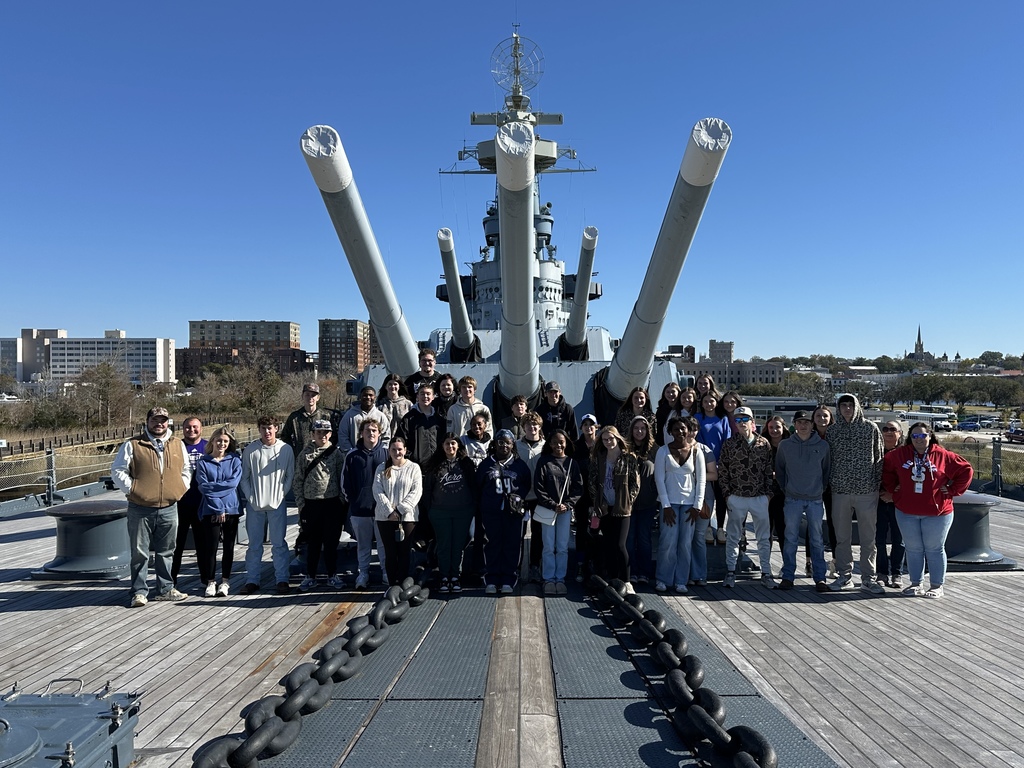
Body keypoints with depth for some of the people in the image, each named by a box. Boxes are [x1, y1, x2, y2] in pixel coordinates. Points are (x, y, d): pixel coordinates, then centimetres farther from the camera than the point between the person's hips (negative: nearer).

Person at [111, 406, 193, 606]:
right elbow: (117, 471, 0)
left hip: (168, 509, 3)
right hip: (140, 509, -3)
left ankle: (166, 589, 24)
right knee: (140, 553, 3)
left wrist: (181, 487, 8)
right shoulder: (133, 445, -2)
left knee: (166, 552, 13)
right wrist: (131, 489, -8)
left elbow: (186, 469, 21)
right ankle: (139, 592, 14)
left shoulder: (178, 445, 9)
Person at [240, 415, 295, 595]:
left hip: (277, 504, -1)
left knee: (279, 543, 4)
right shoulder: (250, 450, -1)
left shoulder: (286, 449, -2)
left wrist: (282, 494, -6)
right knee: (254, 545, 10)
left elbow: (290, 475, 3)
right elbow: (244, 477, 3)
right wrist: (250, 497, -5)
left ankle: (282, 579, 12)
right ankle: (252, 580, 19)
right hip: (254, 504, 1)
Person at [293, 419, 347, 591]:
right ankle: (310, 576, 20)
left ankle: (332, 575, 19)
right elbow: (297, 480, 5)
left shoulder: (337, 453, 2)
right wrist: (300, 503, 0)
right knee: (313, 542, 9)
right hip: (311, 503, 0)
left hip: (332, 502, 0)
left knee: (331, 541, 7)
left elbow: (343, 478, 2)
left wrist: (343, 502, -2)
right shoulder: (305, 454, 3)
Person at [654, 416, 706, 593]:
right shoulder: (663, 451, -1)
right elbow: (659, 479, -3)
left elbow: (701, 480, 4)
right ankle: (662, 579, 10)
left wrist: (697, 506, -2)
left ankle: (681, 581, 14)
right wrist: (666, 505, -8)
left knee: (686, 544, 3)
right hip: (669, 502, -1)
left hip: (689, 503, 2)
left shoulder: (696, 452, 3)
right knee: (668, 542, -5)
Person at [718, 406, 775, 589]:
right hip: (736, 498, -1)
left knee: (764, 537, 8)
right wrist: (727, 494, -4)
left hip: (760, 498, 1)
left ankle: (766, 573, 19)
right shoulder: (729, 444, -1)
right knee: (733, 537, 8)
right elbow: (722, 472, 0)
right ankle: (730, 572, 17)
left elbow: (770, 470, 6)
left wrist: (768, 493, 2)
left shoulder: (764, 443, 2)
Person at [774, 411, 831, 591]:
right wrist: (786, 489, 4)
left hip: (816, 500, 0)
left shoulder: (822, 446, 1)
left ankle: (819, 578, 12)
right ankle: (787, 576, 9)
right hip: (792, 499, 0)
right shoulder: (785, 445, 1)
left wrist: (821, 489, 3)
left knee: (817, 540, 5)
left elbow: (827, 470, 9)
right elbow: (779, 470, 9)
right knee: (790, 539, 3)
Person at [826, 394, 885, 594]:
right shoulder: (831, 431, 6)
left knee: (868, 537, 5)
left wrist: (878, 484, 1)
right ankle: (844, 575, 21)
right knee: (842, 537, 9)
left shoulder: (870, 428, 2)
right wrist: (828, 485, 5)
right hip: (840, 490, 2)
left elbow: (879, 457, 4)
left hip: (867, 490, -1)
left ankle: (868, 579, 14)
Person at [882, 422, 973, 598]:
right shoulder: (900, 454, 0)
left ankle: (936, 586, 20)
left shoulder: (943, 456, -6)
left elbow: (966, 470, 0)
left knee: (934, 549, 8)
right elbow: (886, 469, 14)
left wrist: (952, 490, -4)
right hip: (906, 513, 2)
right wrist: (892, 488, 5)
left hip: (937, 513, -2)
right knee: (913, 549, 11)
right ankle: (915, 584, 23)